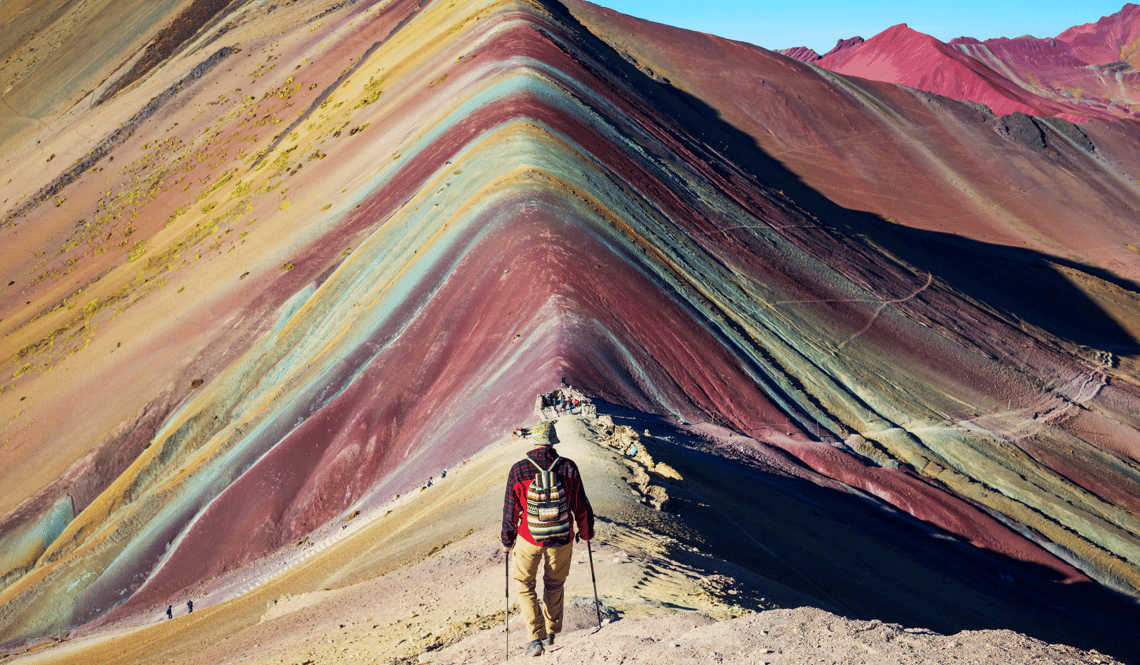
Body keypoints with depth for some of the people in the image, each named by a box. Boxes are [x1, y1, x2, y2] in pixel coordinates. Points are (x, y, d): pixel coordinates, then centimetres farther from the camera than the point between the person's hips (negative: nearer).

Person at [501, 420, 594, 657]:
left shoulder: (518, 470, -12)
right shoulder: (568, 468, -11)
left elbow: (511, 510, -4)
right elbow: (580, 505, -3)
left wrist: (507, 541, 9)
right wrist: (586, 531, 15)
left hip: (529, 539, -1)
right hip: (562, 539, 2)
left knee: (524, 585, 15)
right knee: (554, 584, 23)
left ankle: (536, 638, 4)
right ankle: (551, 632, 34)